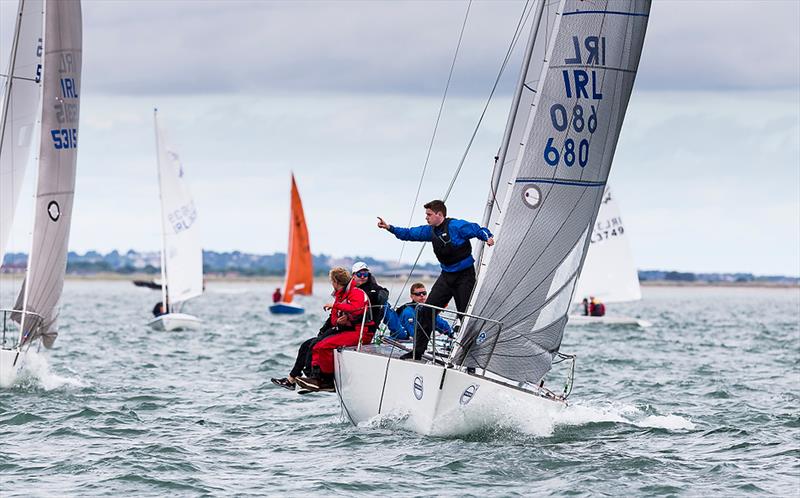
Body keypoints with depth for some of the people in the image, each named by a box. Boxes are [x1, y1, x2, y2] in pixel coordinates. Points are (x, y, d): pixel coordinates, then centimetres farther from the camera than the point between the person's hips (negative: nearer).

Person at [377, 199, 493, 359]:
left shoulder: (456, 226, -14)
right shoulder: (431, 231, 8)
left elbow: (478, 230, -9)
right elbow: (409, 234, 16)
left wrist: (488, 237, -29)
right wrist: (389, 228, 8)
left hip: (465, 276, -7)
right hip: (447, 275, 7)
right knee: (427, 310, -2)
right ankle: (417, 351, 1)